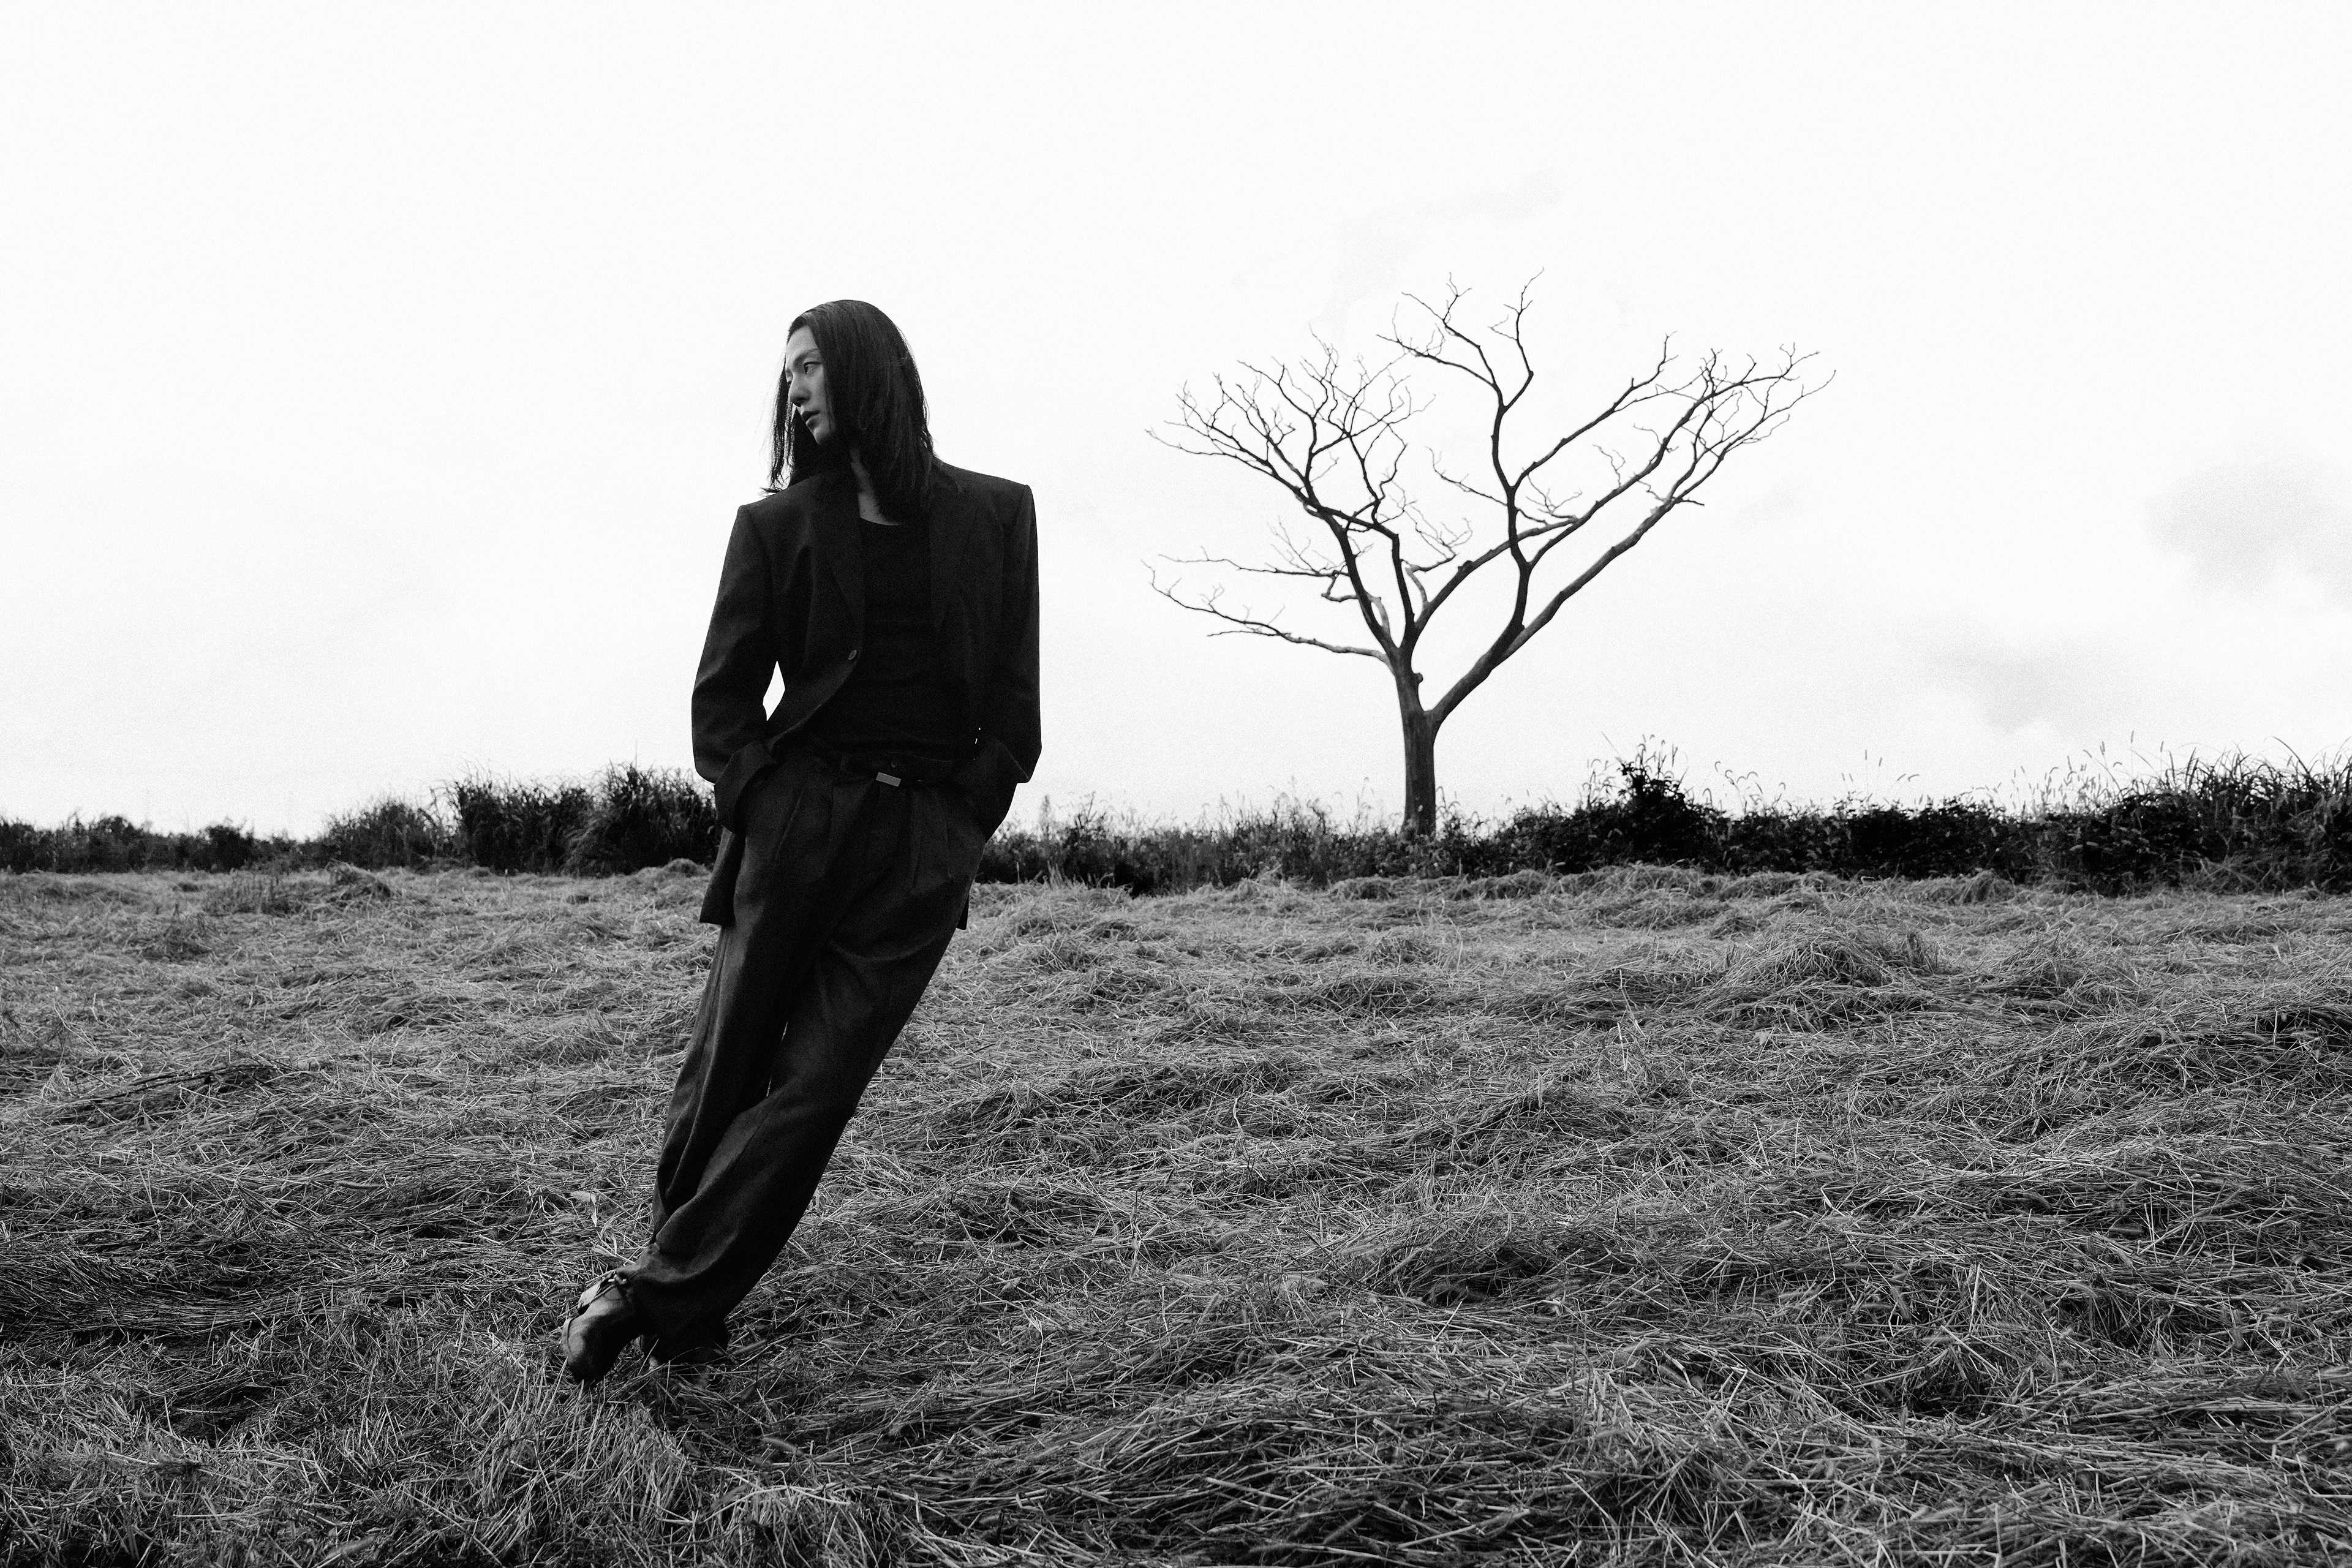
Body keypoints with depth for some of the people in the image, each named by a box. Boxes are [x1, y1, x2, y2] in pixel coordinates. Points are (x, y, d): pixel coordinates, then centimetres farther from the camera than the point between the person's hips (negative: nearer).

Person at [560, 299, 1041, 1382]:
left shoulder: (994, 515, 11)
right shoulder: (777, 524, 11)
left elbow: (1014, 695, 10)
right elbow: (722, 694, 9)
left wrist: (971, 806, -1)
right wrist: (757, 797, -6)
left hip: (929, 844, 0)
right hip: (798, 818, 1)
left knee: (813, 1083, -7)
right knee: (725, 1067, 2)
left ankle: (656, 1293, -2)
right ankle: (685, 1309, 14)